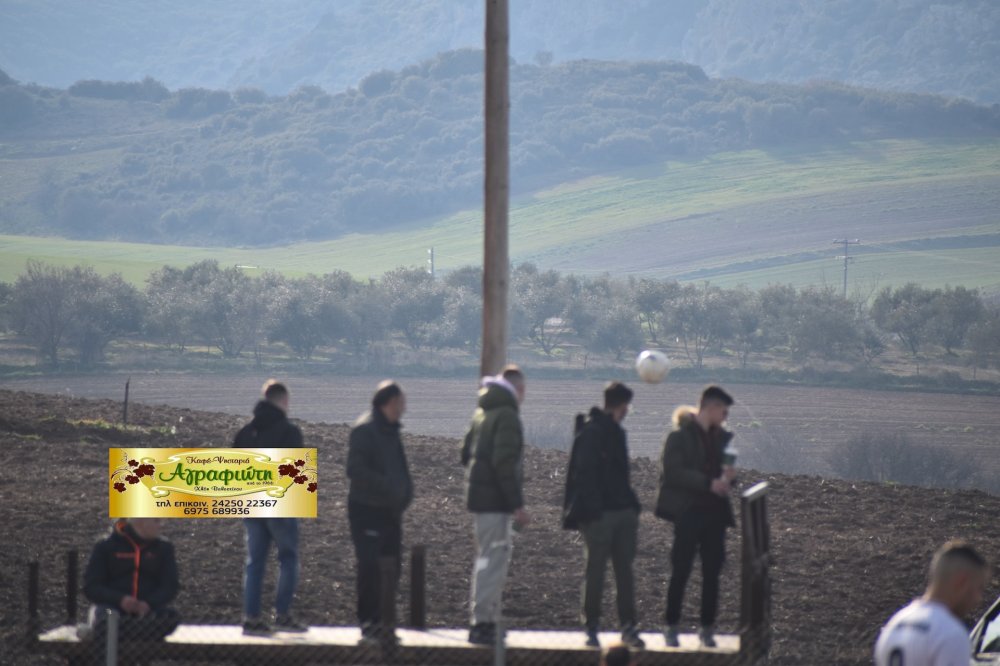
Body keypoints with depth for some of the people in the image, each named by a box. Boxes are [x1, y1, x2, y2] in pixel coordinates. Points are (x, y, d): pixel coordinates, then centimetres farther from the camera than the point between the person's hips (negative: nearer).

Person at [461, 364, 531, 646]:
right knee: (494, 559, -9)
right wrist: (517, 505, -20)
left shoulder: (482, 412, 15)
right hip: (496, 500, -10)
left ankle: (484, 622, 23)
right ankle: (482, 623, -11)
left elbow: (466, 454, 23)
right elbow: (505, 463, -21)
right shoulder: (507, 416, -14)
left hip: (478, 496, 10)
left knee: (486, 558, 17)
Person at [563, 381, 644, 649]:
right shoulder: (591, 433, -10)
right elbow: (584, 475, -15)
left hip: (623, 511, 8)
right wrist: (591, 511, -21)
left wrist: (632, 506, 15)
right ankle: (591, 627, 6)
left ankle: (628, 627, 7)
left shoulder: (616, 432, 15)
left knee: (625, 571, 6)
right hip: (599, 514, -8)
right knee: (595, 570, -1)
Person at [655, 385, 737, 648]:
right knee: (681, 570, -4)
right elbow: (673, 473, -15)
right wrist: (708, 483, -20)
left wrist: (727, 478, -3)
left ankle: (707, 629, 10)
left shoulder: (721, 437, 15)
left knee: (712, 572, 4)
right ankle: (671, 627, 4)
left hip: (714, 512, 6)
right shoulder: (679, 436, -6)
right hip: (688, 512, -6)